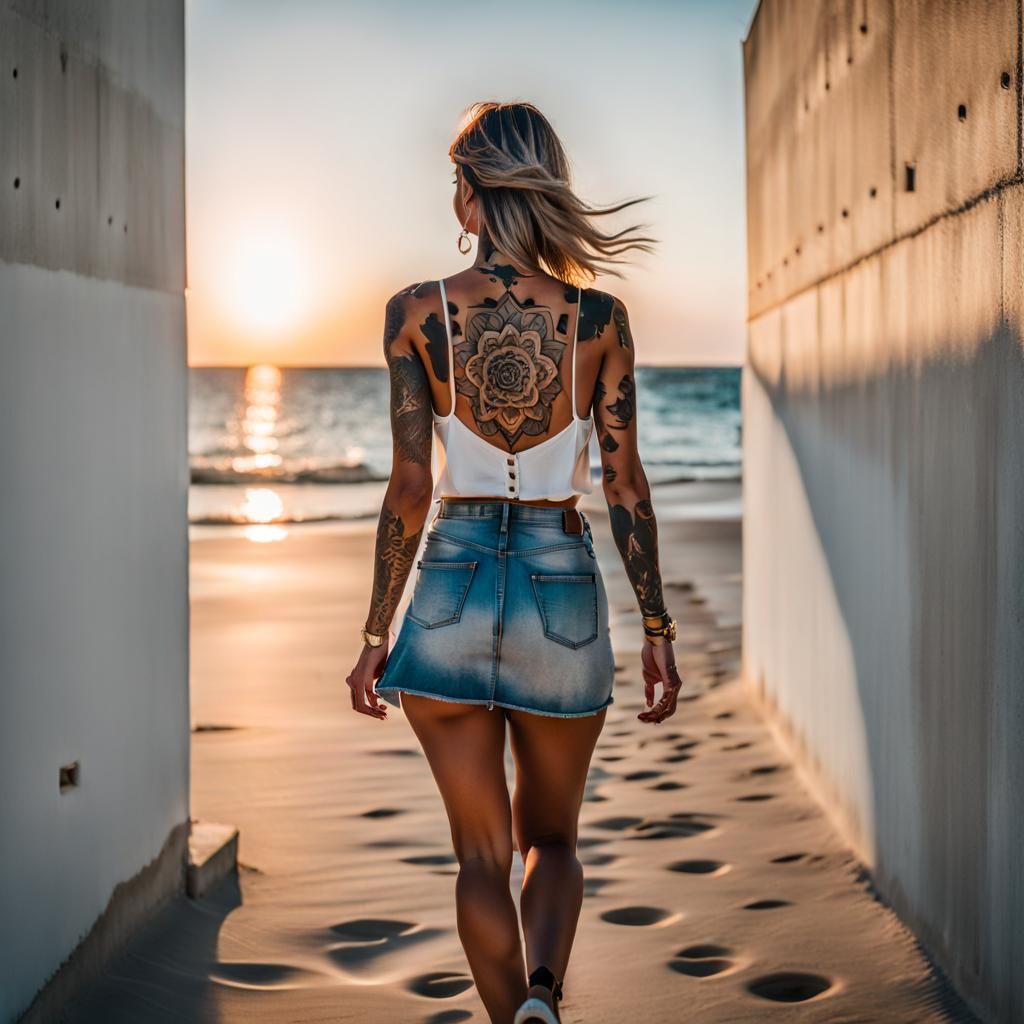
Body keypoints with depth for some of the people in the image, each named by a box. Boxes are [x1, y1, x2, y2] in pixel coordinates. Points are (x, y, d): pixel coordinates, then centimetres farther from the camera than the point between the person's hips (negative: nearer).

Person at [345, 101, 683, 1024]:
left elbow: (411, 485, -8)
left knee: (483, 852, 13)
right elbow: (625, 487, -3)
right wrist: (658, 630, 6)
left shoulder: (418, 312, -6)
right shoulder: (599, 316, -4)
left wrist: (377, 635, 0)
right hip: (562, 586, 1)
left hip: (450, 587, 0)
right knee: (552, 838, 18)